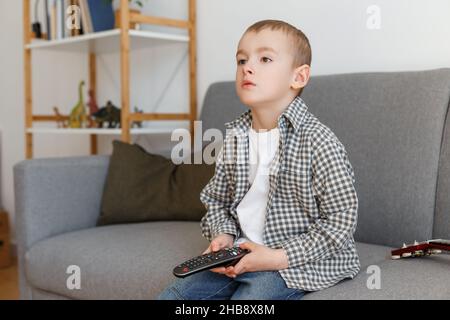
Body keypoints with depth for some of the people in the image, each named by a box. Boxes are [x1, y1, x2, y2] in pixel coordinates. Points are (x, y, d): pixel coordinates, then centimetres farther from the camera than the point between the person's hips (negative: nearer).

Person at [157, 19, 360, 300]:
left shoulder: (318, 141, -16)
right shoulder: (234, 137, 4)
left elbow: (341, 221, -15)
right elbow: (217, 201, 16)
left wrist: (279, 257, -20)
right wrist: (223, 236, -5)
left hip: (301, 261, -6)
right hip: (241, 256, 6)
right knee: (173, 296, -1)